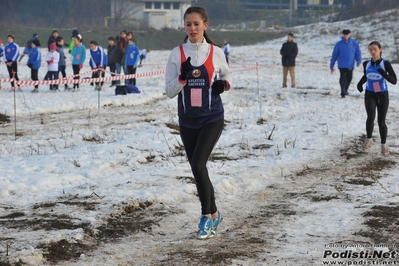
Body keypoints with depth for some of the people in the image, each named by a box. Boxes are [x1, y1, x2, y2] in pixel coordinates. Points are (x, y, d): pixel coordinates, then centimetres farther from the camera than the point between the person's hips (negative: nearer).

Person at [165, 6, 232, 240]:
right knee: (197, 169, 9)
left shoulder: (216, 53, -2)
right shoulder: (177, 54, -1)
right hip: (188, 121, 3)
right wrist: (182, 77, -20)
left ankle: (207, 215, -2)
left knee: (198, 164, -18)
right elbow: (169, 91, -1)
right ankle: (213, 214, 28)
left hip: (212, 118, -3)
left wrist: (224, 84, -5)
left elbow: (228, 75, 17)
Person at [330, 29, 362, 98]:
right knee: (343, 78, -13)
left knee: (349, 78, 13)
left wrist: (358, 61, -15)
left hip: (350, 65, 2)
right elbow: (334, 55, 3)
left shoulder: (354, 43, 1)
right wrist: (331, 66, 5)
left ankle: (345, 90, 34)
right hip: (342, 65, -2)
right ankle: (343, 92, -8)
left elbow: (358, 53, 4)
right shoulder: (339, 44, -2)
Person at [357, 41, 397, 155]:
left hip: (383, 95, -1)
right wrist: (360, 83, 1)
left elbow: (394, 81, -18)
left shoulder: (385, 64, -13)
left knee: (381, 121, 3)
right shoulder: (366, 64, -3)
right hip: (370, 94, 1)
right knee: (371, 117, -19)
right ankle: (369, 139, 6)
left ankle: (384, 144, 23)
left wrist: (384, 74, -34)